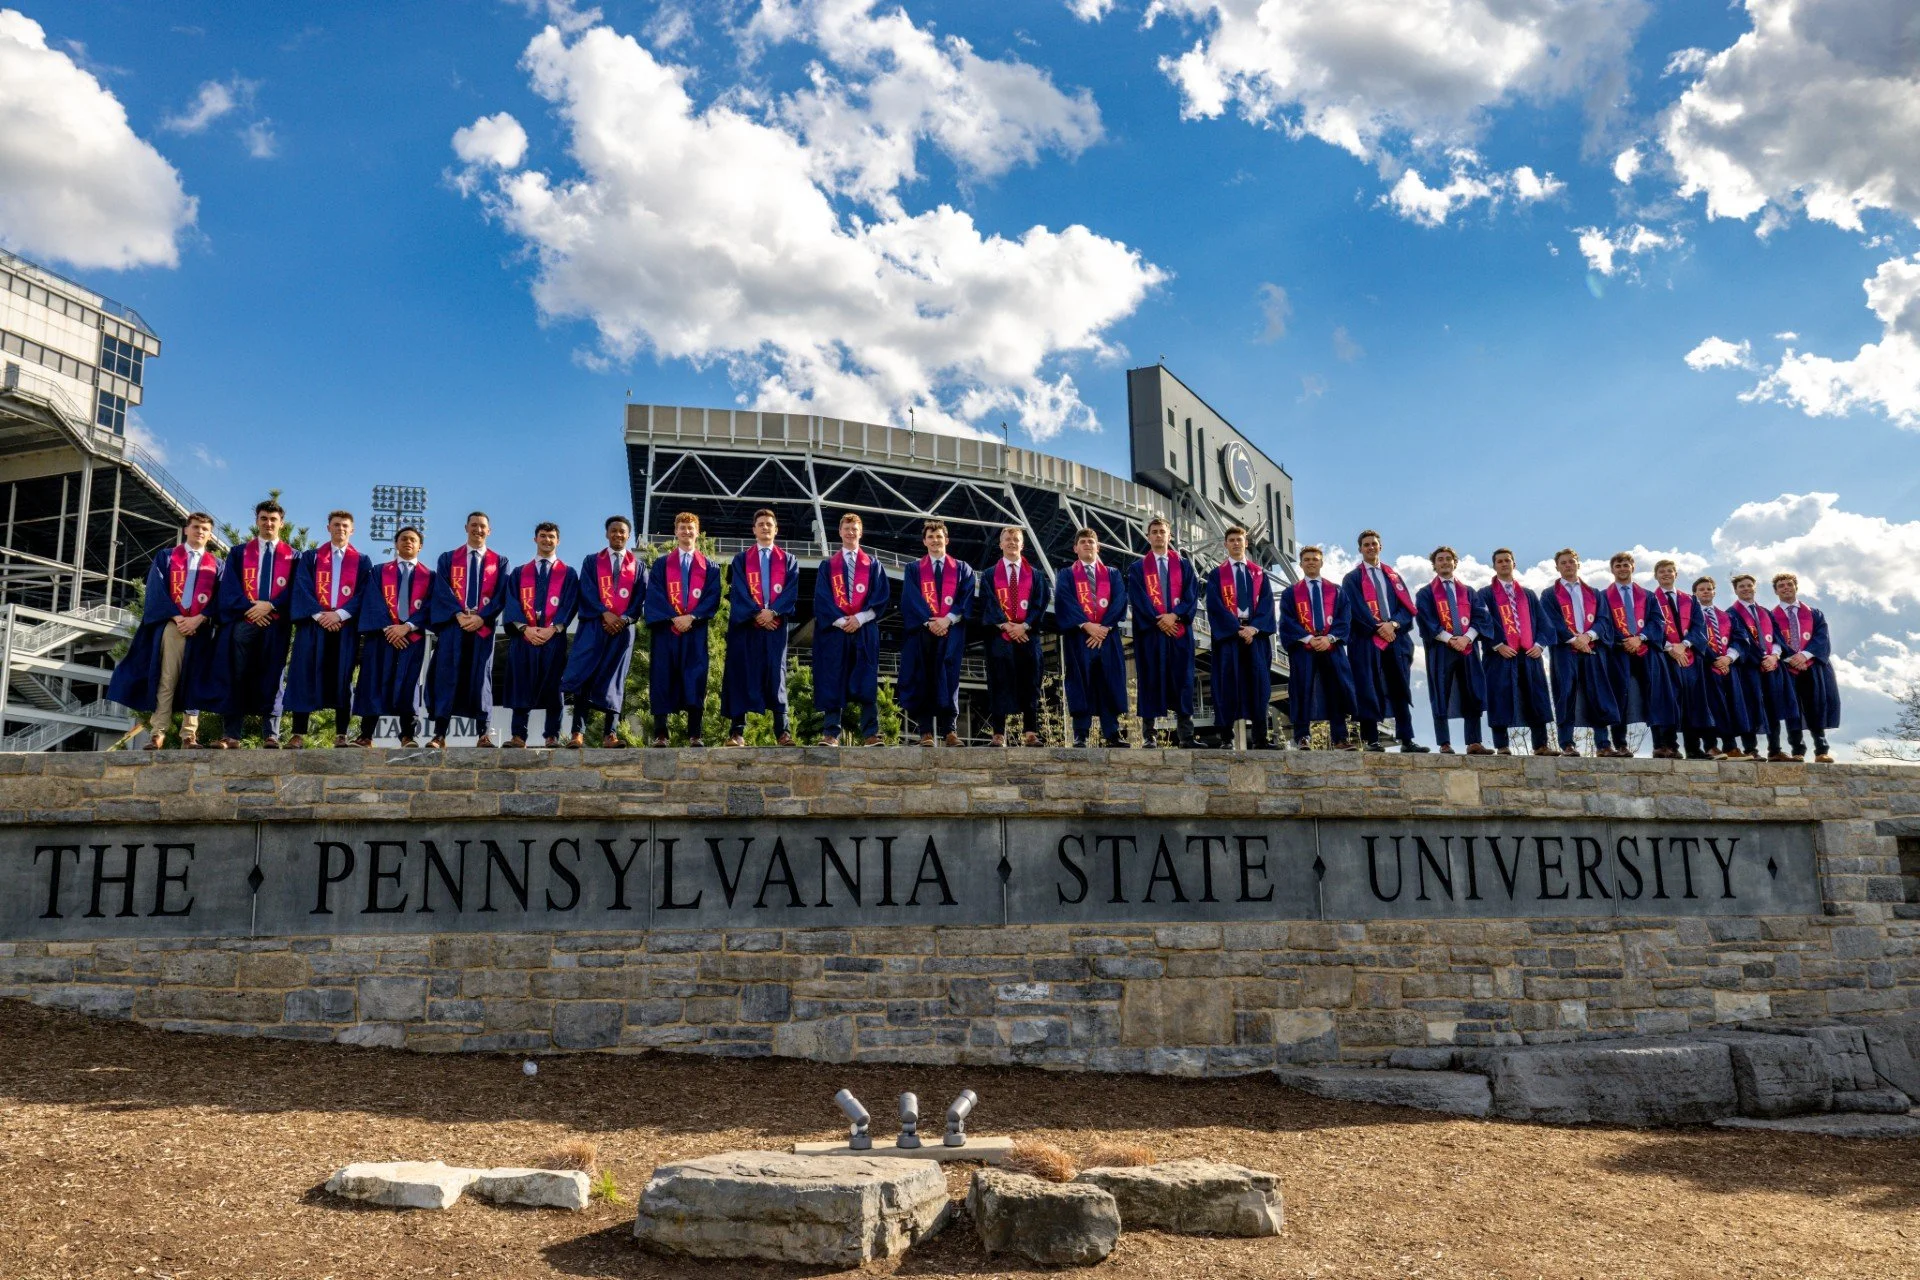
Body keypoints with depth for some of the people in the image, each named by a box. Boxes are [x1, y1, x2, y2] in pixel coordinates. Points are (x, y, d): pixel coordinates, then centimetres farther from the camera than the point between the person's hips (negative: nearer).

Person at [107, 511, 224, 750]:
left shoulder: (216, 564, 15)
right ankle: (158, 732, -6)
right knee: (165, 679, -5)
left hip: (201, 627, 1)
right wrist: (177, 617, -11)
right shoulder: (165, 557, 13)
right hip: (170, 625, 0)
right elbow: (156, 590, 2)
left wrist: (198, 619, -12)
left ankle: (189, 734, -2)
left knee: (194, 680, -1)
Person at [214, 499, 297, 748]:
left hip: (276, 624, -1)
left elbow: (294, 589, 3)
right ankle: (232, 735, -2)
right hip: (242, 622, 1)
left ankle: (270, 735, -5)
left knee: (271, 678, -2)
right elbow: (229, 587, 5)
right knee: (236, 677, -2)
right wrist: (249, 608, -11)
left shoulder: (292, 556, 13)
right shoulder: (239, 553, 16)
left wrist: (270, 605, -13)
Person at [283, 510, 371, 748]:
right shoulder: (310, 557, 12)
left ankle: (342, 734, 2)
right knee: (305, 676, -4)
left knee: (342, 678, 0)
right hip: (313, 624, 0)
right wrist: (319, 615, -14)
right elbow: (302, 588, 1)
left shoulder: (362, 562, 11)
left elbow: (364, 594, 1)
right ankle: (299, 733, -3)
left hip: (346, 626, 0)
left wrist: (340, 614, -13)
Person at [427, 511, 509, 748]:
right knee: (447, 676, -4)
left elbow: (501, 595, 1)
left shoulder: (499, 561, 11)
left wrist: (481, 617, -13)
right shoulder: (448, 558, 12)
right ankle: (440, 735, -5)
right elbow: (442, 590, 0)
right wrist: (459, 614, -16)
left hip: (484, 626, 0)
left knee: (480, 677, 0)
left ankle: (483, 734, 2)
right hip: (452, 624, 0)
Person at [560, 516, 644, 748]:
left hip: (623, 629, 1)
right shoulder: (592, 561, 12)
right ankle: (578, 732, -14)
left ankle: (609, 734, -2)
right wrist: (605, 613, -16)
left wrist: (624, 619, -11)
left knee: (614, 679, -1)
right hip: (593, 626, -1)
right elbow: (587, 592, -1)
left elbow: (641, 598, 5)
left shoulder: (638, 565, 14)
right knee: (584, 677, -10)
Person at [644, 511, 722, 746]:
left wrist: (692, 617, -12)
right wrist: (673, 617, -13)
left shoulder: (709, 567, 14)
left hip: (696, 630, 0)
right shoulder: (661, 564, 12)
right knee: (664, 679, -4)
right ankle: (660, 734, -3)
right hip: (666, 629, 0)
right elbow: (654, 595, 1)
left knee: (695, 680, -5)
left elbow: (713, 596, 2)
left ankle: (694, 735, -4)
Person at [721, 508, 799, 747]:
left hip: (776, 625, 0)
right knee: (742, 674, -4)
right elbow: (738, 591, 1)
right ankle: (737, 731, -6)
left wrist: (772, 612, -13)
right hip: (745, 625, 0)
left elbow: (791, 592, 2)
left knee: (776, 675, -4)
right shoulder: (741, 560, 14)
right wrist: (756, 614, -13)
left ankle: (783, 731, -6)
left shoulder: (789, 561, 15)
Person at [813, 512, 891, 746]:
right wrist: (840, 620, -12)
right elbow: (822, 597, 3)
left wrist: (860, 618, -11)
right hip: (835, 629, 0)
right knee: (833, 682, -3)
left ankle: (870, 734, -5)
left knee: (866, 682, -4)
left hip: (865, 630, 0)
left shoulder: (873, 565, 13)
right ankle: (831, 733, -2)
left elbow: (882, 596, 3)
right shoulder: (828, 565, 13)